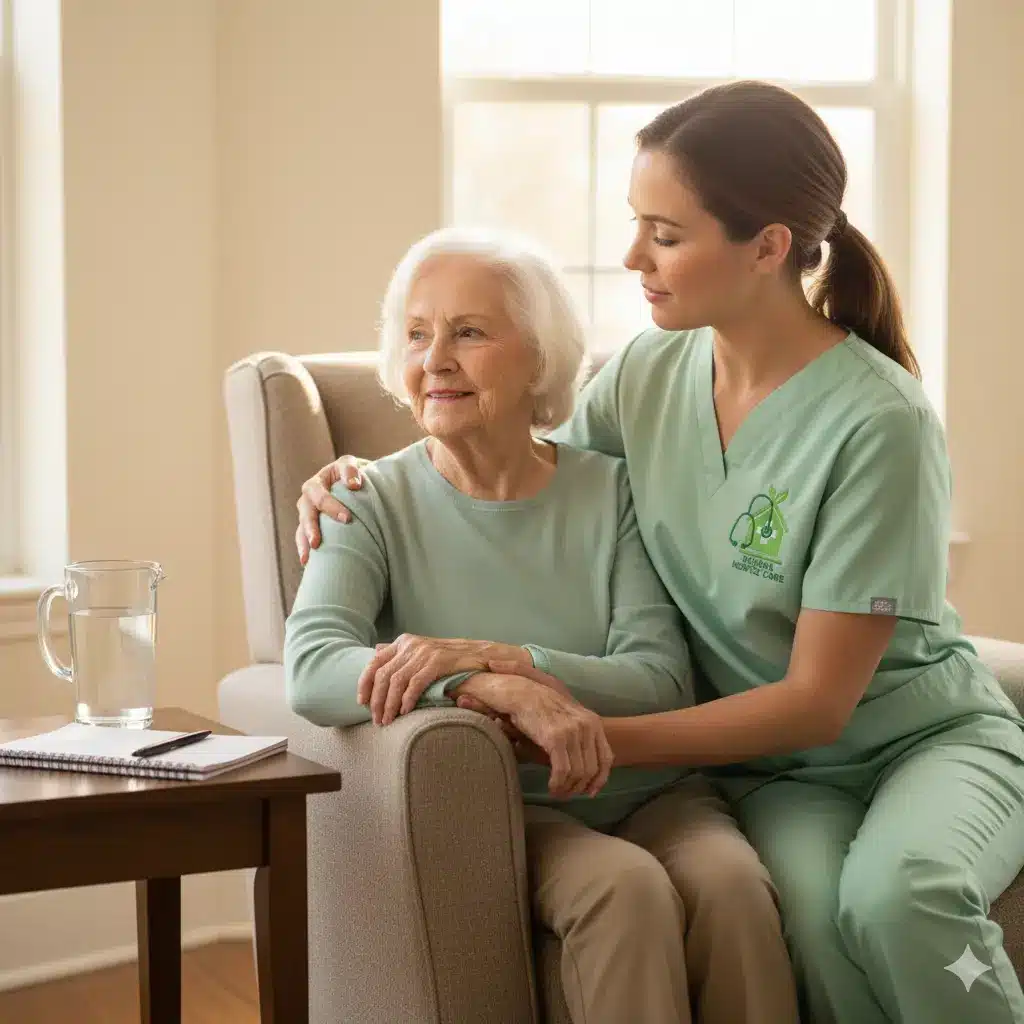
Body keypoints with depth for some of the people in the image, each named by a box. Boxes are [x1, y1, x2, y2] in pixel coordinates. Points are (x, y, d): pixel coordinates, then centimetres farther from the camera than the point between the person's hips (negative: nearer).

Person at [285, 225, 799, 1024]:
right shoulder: (376, 503, -1)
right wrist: (500, 691, -35)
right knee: (625, 885, -31)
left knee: (730, 881, -29)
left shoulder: (611, 488, 2)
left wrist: (496, 655, -24)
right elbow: (312, 672, -19)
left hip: (652, 792, 2)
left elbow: (664, 684, -7)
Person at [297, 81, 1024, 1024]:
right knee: (812, 908, -32)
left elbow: (816, 700, -16)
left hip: (929, 736, -3)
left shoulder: (877, 423, -19)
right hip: (773, 768, 3)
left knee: (895, 891, -37)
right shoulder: (647, 376, -3)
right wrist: (367, 488, -4)